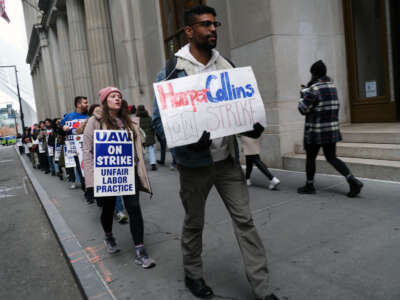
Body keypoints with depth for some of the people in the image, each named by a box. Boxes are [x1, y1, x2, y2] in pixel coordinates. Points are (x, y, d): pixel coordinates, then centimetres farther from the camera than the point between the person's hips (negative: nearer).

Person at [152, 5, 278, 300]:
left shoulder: (227, 66, 7)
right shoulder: (172, 70, -7)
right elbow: (160, 119, -9)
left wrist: (253, 125, -8)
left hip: (228, 159, 4)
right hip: (194, 162, -3)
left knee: (245, 219, 3)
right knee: (194, 223, 13)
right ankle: (193, 274, 37)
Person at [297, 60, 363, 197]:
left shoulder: (313, 89, -16)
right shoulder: (332, 85, 10)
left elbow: (303, 109, -14)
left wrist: (303, 94, 2)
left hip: (315, 131, -7)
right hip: (332, 129, 7)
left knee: (310, 157, 11)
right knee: (331, 158, 12)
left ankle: (309, 186, 24)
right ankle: (353, 181, -3)